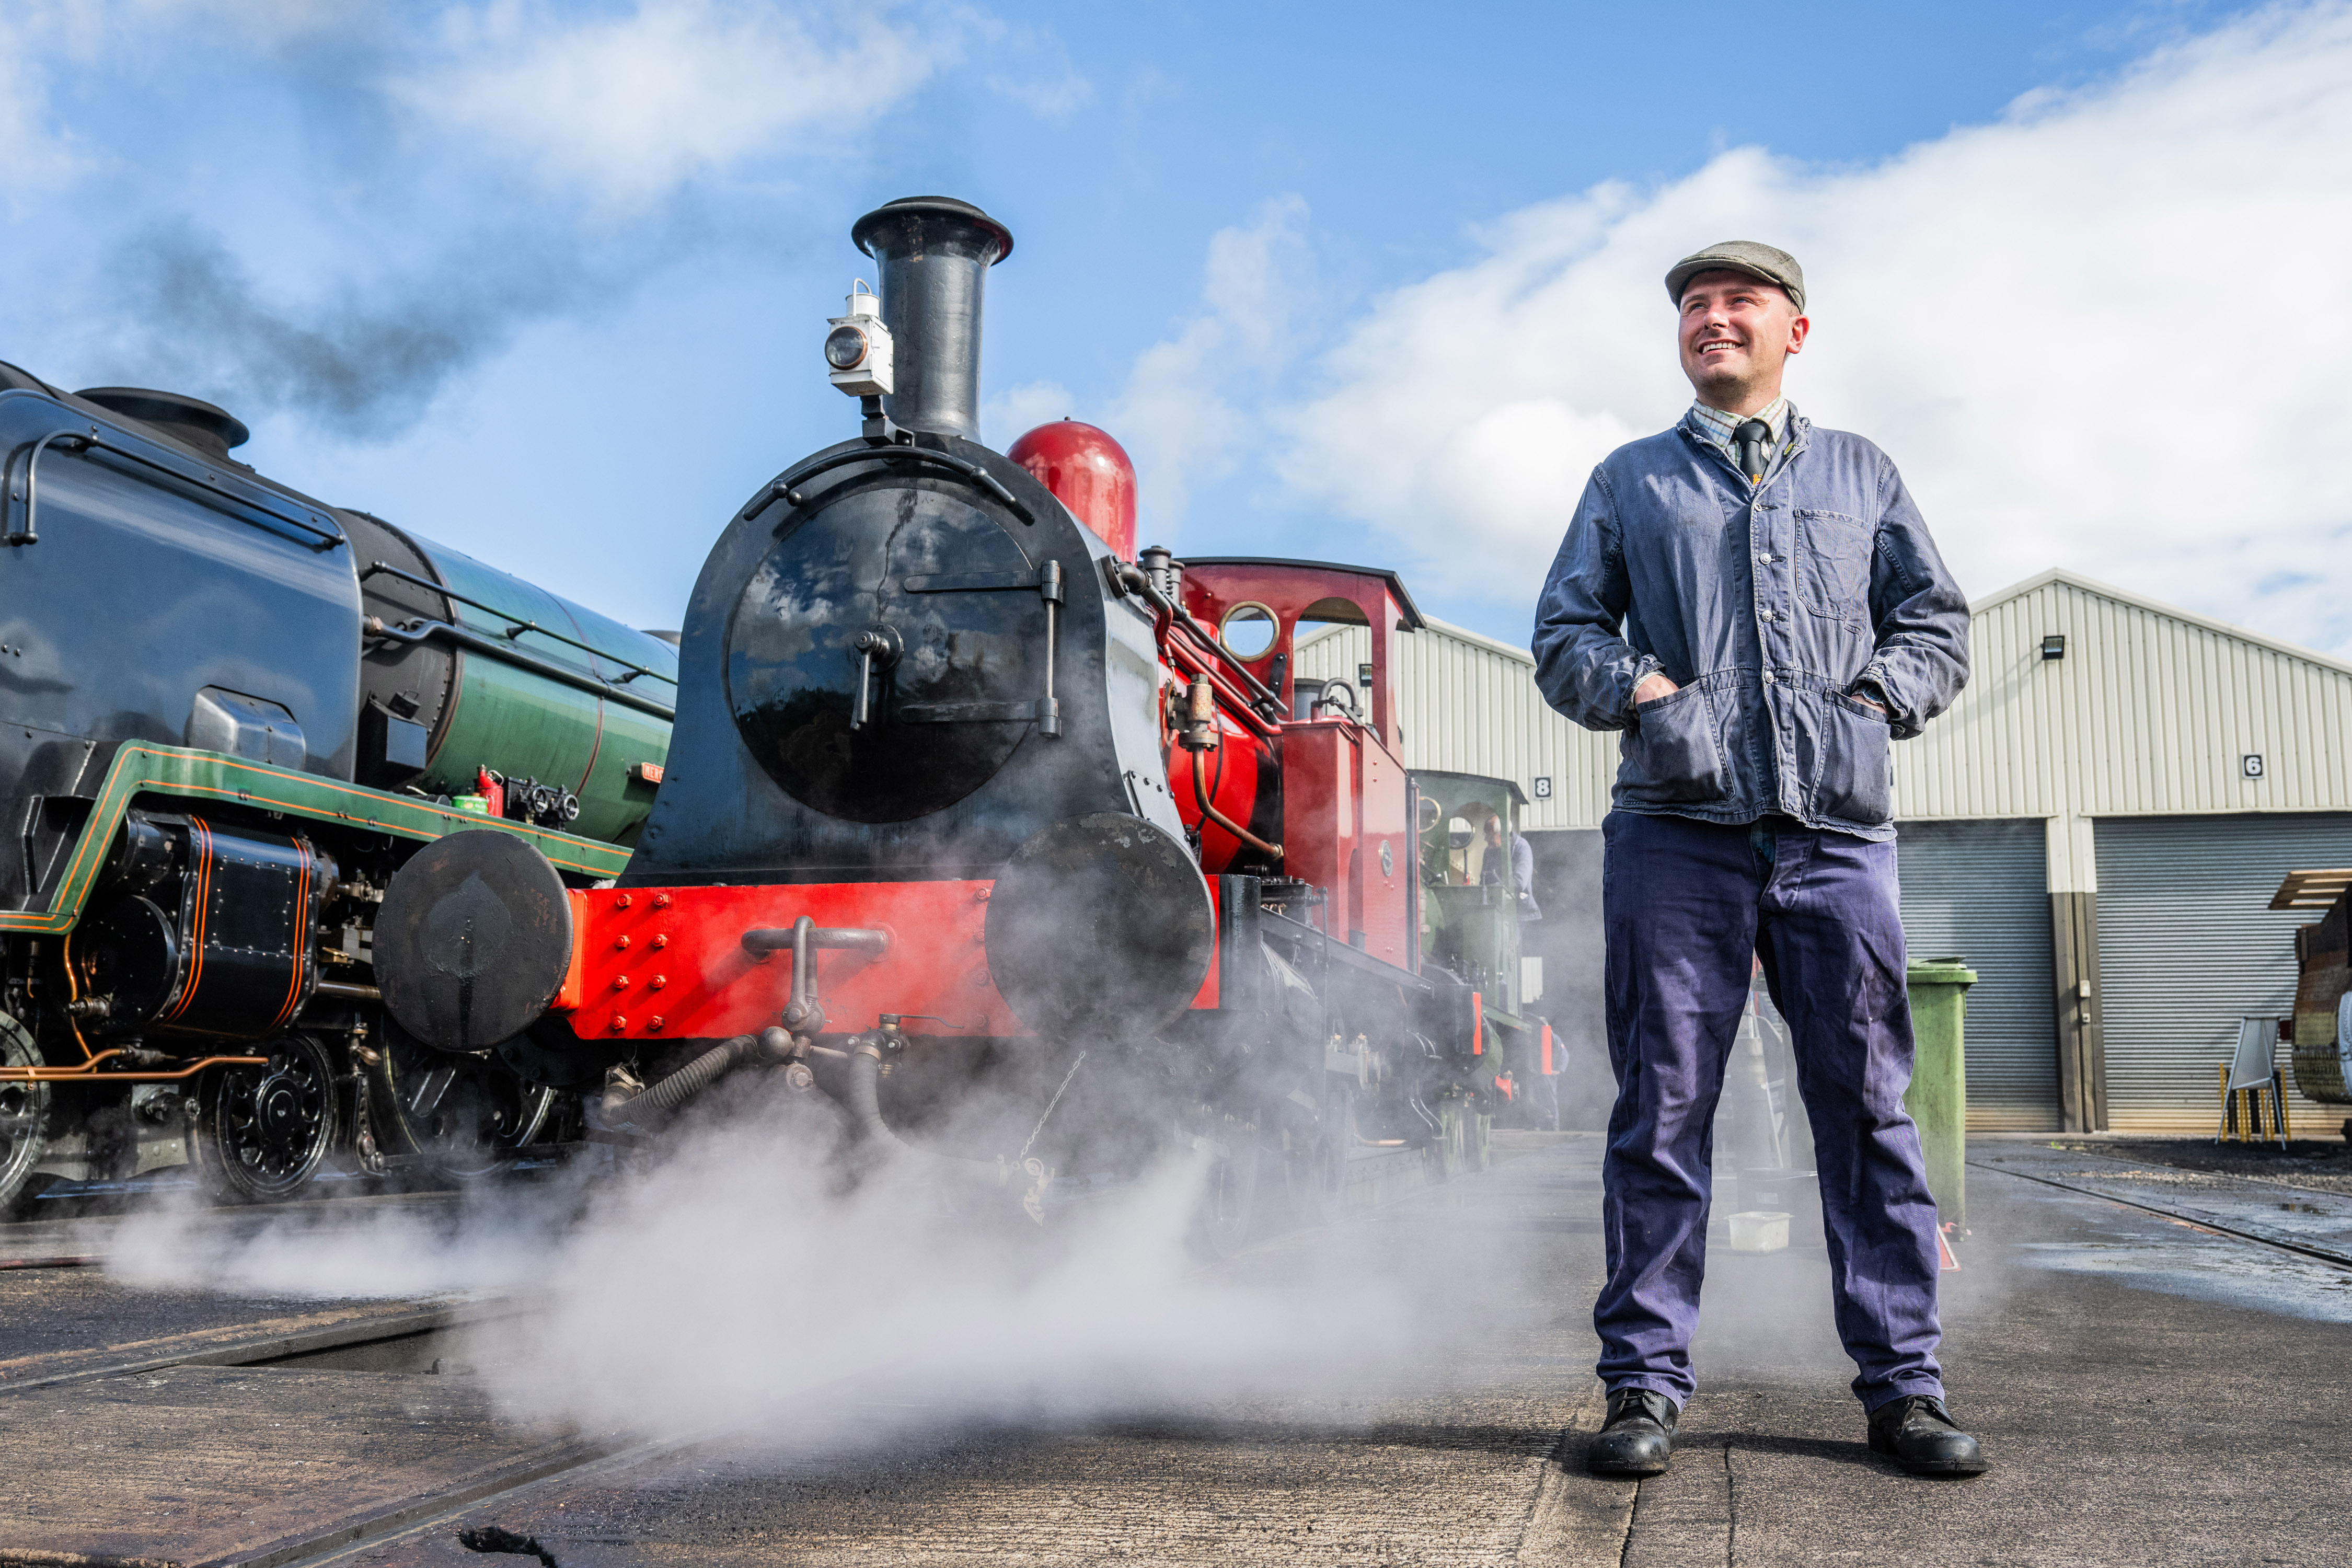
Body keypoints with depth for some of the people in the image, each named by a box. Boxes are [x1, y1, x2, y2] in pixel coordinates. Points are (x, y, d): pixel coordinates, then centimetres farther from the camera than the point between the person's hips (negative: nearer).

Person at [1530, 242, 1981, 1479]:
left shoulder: (1860, 474, 23)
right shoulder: (1629, 480, 20)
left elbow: (1935, 626, 20)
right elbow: (1563, 633, 13)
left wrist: (1873, 702, 2)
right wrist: (1643, 692, -5)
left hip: (1837, 828, 1)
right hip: (1676, 829, -1)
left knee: (1868, 1100, 0)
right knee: (1662, 1106, -2)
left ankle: (1902, 1385, 8)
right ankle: (1646, 1383, 4)